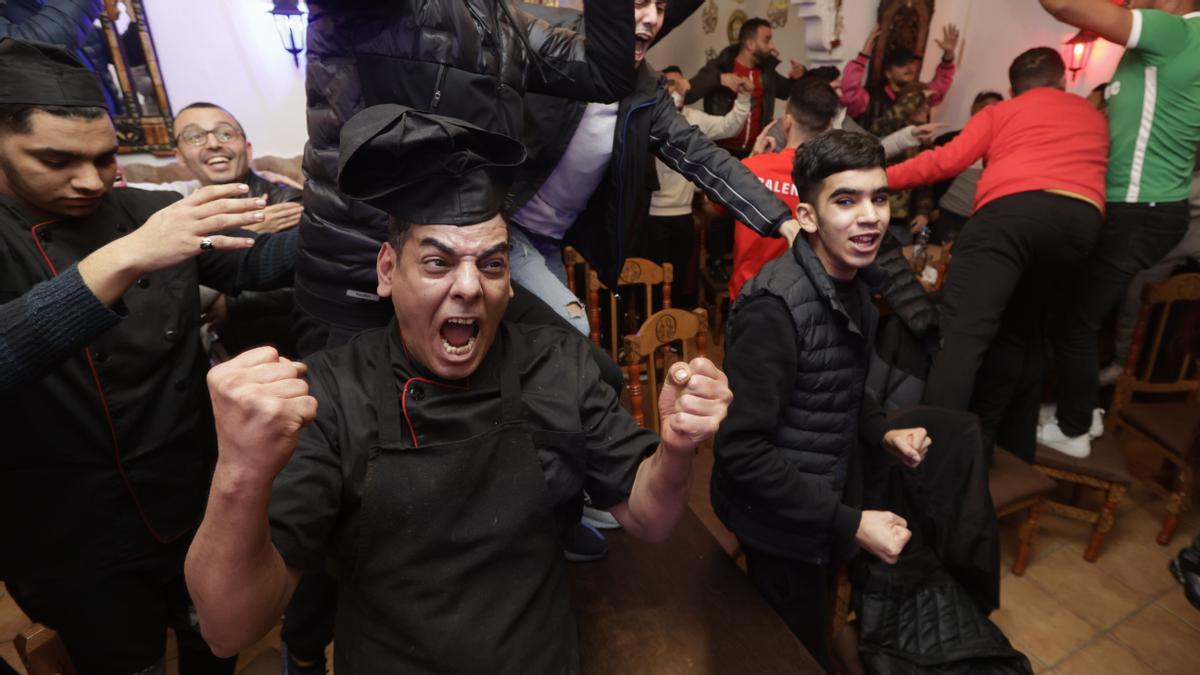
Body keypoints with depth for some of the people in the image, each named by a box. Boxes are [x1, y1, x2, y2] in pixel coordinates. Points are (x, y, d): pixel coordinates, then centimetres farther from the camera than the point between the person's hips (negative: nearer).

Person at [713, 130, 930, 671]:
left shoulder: (851, 285, 0)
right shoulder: (776, 306, -28)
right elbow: (741, 448, -29)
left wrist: (882, 433, -3)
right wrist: (849, 522, -25)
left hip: (827, 508, 8)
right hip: (782, 525, -8)